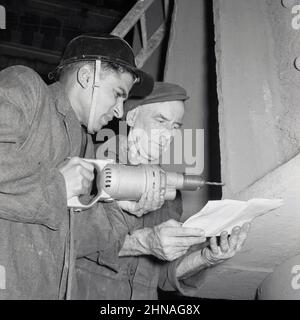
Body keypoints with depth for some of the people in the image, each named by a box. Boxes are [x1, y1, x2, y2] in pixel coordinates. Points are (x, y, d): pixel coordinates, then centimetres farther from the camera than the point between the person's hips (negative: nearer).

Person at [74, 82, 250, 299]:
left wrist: (205, 258, -9)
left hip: (144, 295, 3)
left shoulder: (169, 191, 10)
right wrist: (143, 241, -22)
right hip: (86, 290, -3)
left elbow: (165, 273, 8)